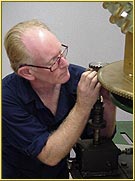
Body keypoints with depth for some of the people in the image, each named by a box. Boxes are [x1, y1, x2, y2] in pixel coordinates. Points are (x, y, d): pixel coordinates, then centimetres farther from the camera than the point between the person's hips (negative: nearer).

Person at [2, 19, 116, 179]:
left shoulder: (79, 77, -12)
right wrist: (83, 106, -25)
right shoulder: (8, 95, -21)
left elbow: (104, 136, -2)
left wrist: (109, 101, -19)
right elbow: (50, 156, -23)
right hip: (16, 175, -3)